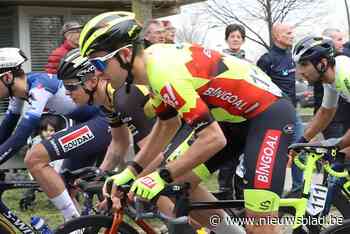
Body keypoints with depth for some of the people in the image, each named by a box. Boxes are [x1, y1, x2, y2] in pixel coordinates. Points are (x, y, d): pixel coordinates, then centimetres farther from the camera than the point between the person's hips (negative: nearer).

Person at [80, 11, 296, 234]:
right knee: (181, 182, 9)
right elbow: (168, 125, 14)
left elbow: (213, 139, -29)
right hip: (237, 115, 10)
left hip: (270, 113, -10)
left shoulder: (165, 72, -28)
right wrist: (131, 171, 8)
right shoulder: (152, 63, 1)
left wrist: (161, 177, -22)